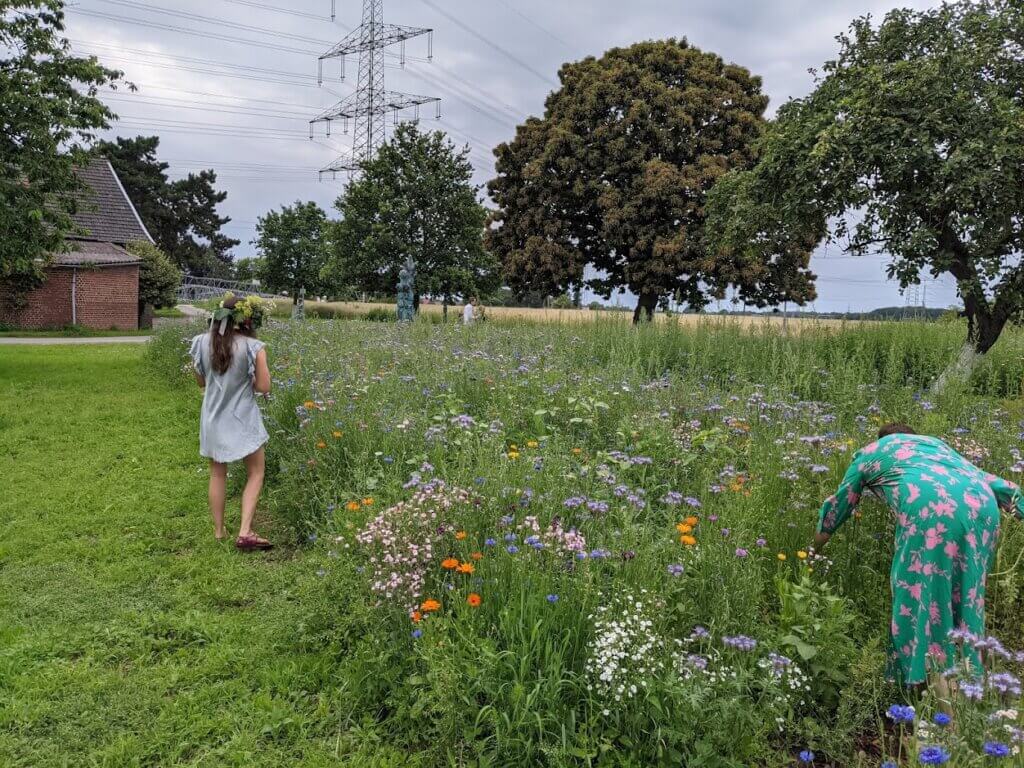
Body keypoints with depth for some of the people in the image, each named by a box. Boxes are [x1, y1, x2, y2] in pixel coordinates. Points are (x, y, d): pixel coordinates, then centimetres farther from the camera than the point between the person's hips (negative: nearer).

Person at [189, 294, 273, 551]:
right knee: (255, 474, 9)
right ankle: (245, 532, -2)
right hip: (243, 420, -4)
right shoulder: (253, 347, -16)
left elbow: (201, 382, 8)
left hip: (213, 419, 4)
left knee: (217, 474, 18)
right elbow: (264, 387, -14)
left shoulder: (201, 343, -4)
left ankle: (218, 532, 24)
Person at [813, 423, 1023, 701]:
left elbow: (840, 502, 39)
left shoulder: (870, 452, 31)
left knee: (923, 593, 2)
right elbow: (985, 478, 33)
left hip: (931, 511, -5)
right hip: (982, 507, 5)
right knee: (966, 596, 15)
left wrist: (813, 547, 50)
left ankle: (943, 697, 0)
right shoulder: (936, 444, 41)